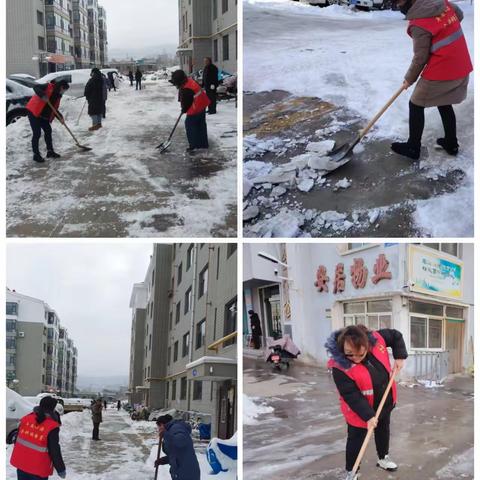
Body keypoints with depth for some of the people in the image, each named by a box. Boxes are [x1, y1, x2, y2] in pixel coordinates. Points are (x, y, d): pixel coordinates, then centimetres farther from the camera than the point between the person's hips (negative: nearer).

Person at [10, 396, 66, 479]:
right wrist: (61, 469, -3)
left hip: (20, 463, 6)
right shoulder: (52, 427, -19)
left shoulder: (26, 418, -1)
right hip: (39, 469, -6)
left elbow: (17, 439, 11)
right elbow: (55, 452, -15)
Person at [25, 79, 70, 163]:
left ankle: (50, 151, 26)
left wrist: (60, 117, -1)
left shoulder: (58, 96, 12)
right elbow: (36, 87, -23)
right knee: (37, 133, -8)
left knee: (48, 131, 13)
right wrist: (43, 95, -38)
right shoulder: (49, 87, -12)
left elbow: (54, 108, 15)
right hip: (34, 113, -9)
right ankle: (36, 155, 0)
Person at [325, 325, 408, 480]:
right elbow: (351, 395, -30)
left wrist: (400, 357, -11)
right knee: (356, 440, 7)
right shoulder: (340, 366, -34)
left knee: (383, 431, 26)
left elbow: (396, 336, -3)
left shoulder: (376, 340, -23)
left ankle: (383, 458, 51)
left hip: (385, 402, 5)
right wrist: (368, 415, -31)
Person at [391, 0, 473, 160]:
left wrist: (409, 79, 2)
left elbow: (420, 58, -13)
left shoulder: (419, 25, -22)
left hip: (441, 72, -8)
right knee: (444, 104, 25)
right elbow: (459, 14, 20)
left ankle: (413, 148, 17)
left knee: (416, 105, 9)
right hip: (461, 67, 8)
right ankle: (451, 144, 34)